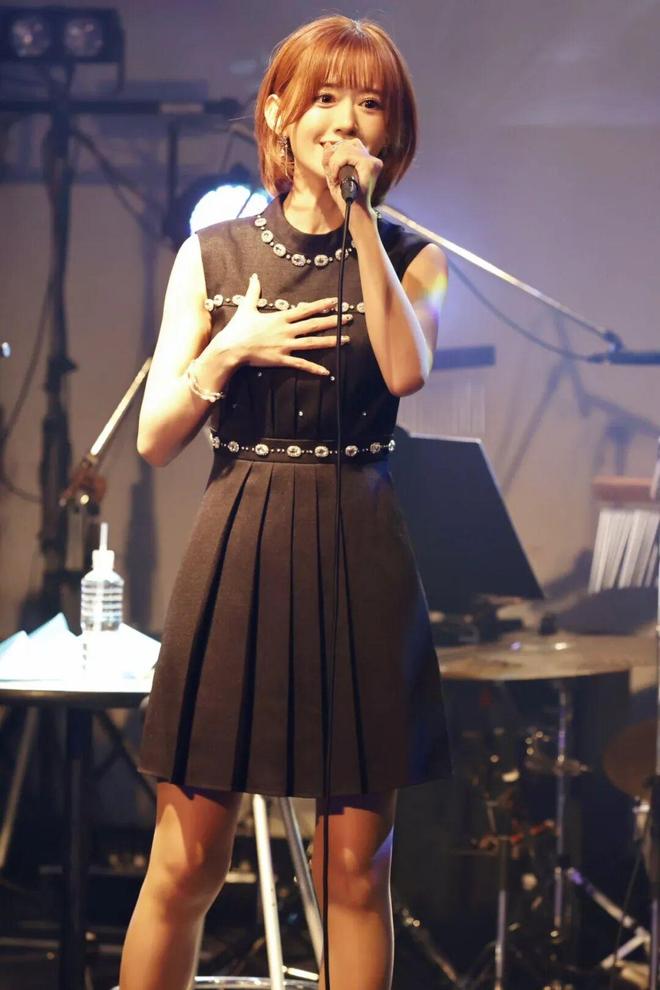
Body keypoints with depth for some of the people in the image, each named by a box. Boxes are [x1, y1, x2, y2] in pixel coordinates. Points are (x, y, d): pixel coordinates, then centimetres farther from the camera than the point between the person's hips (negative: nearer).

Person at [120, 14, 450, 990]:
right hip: (238, 550, 0)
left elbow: (407, 370, -15)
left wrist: (360, 217, -13)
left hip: (360, 554, 0)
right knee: (184, 864, 0)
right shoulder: (213, 256, 7)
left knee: (356, 865, 4)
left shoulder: (411, 258, 7)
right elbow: (155, 440, 5)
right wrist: (226, 353, -11)